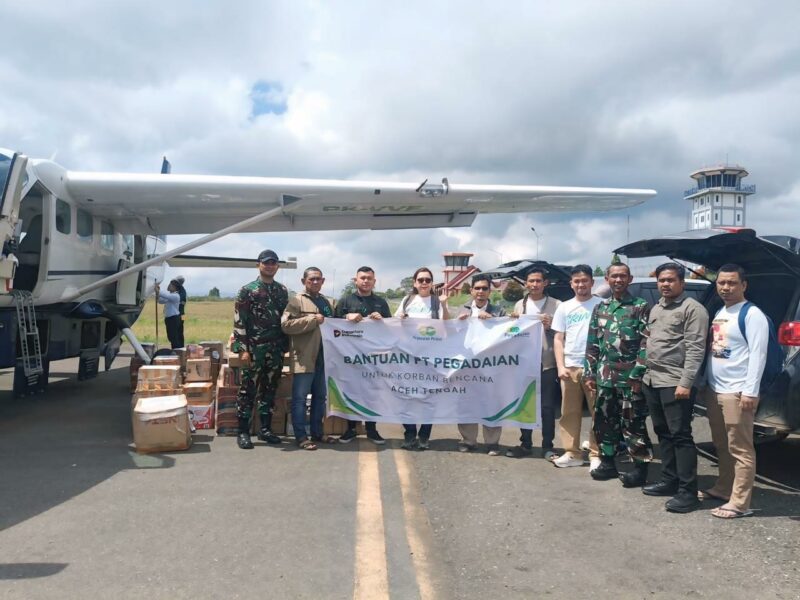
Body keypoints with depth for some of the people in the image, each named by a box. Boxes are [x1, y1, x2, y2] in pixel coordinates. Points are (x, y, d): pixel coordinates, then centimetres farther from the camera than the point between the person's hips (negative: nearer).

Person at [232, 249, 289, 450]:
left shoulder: (282, 291, 11)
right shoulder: (247, 290, -2)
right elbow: (239, 321, -7)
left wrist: (285, 346, 9)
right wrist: (242, 349, -13)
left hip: (276, 350, 4)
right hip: (254, 349, -4)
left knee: (270, 390, 10)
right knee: (248, 390, -1)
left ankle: (265, 429, 20)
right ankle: (243, 432, 7)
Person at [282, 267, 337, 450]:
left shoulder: (328, 302, 18)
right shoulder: (296, 301, -3)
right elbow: (286, 325, -15)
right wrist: (313, 320, -16)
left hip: (323, 357, 7)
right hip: (304, 358, -7)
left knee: (320, 397, 14)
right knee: (300, 397, -1)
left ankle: (317, 433, 25)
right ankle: (300, 436, 6)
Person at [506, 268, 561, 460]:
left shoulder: (556, 305, -1)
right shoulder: (519, 305, 11)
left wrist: (550, 326, -20)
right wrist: (513, 321, -6)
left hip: (547, 363, -3)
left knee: (548, 407, 3)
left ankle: (547, 446, 13)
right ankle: (526, 444, 21)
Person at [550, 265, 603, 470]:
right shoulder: (564, 307, 11)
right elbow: (558, 339, 11)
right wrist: (560, 366, 0)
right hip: (570, 367, 3)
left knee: (598, 412, -1)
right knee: (569, 413, 6)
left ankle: (596, 455, 6)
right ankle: (572, 453, 14)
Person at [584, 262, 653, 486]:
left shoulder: (641, 307, -3)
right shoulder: (600, 308, 12)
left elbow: (646, 344, -8)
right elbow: (592, 343, 13)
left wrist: (638, 374, -15)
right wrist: (589, 373, 8)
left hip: (630, 376, -5)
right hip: (605, 375, 5)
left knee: (633, 423, -1)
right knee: (604, 420, 11)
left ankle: (640, 467, 10)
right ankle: (607, 462, 23)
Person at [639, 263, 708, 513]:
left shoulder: (692, 309, -8)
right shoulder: (656, 309, 18)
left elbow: (695, 349, -15)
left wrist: (685, 383, -20)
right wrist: (645, 374, 16)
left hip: (675, 384, -8)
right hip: (652, 381, 8)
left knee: (680, 436, -6)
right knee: (663, 434, 14)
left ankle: (688, 492, -1)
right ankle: (669, 481, 25)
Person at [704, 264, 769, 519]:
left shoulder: (752, 314, -10)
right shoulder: (719, 314, 17)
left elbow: (758, 354, -16)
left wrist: (750, 391, -20)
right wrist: (706, 382, 17)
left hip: (737, 392, -9)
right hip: (714, 390, 9)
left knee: (740, 449, -4)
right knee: (721, 446, 17)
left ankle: (739, 503, -1)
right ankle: (723, 489, 29)